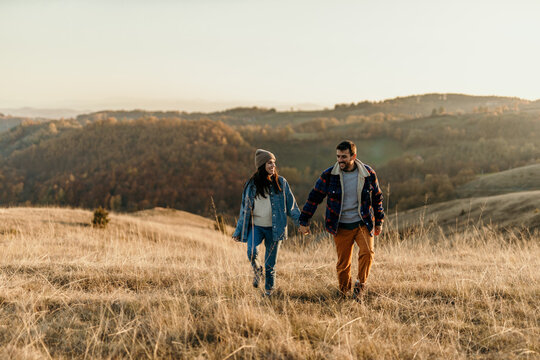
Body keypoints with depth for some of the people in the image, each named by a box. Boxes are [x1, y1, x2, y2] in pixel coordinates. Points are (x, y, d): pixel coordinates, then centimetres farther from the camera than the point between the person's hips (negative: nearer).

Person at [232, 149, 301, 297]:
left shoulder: (281, 182, 1)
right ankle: (256, 269, 8)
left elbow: (291, 204, 9)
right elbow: (245, 209, 8)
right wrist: (239, 231, 10)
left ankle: (269, 289, 26)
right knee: (251, 251, -25)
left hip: (274, 228, 0)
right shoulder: (251, 184, 2)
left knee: (270, 263, 4)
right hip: (256, 226, 0)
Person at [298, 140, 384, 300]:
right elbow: (314, 197, 1)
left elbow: (377, 198, 12)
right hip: (341, 227, 0)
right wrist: (304, 221, 2)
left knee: (367, 252, -22)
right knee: (343, 263, 6)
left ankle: (360, 285, -5)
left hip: (363, 223, 0)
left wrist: (379, 222, 16)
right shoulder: (329, 175, -7)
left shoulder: (368, 174, -3)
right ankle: (343, 292, 28)